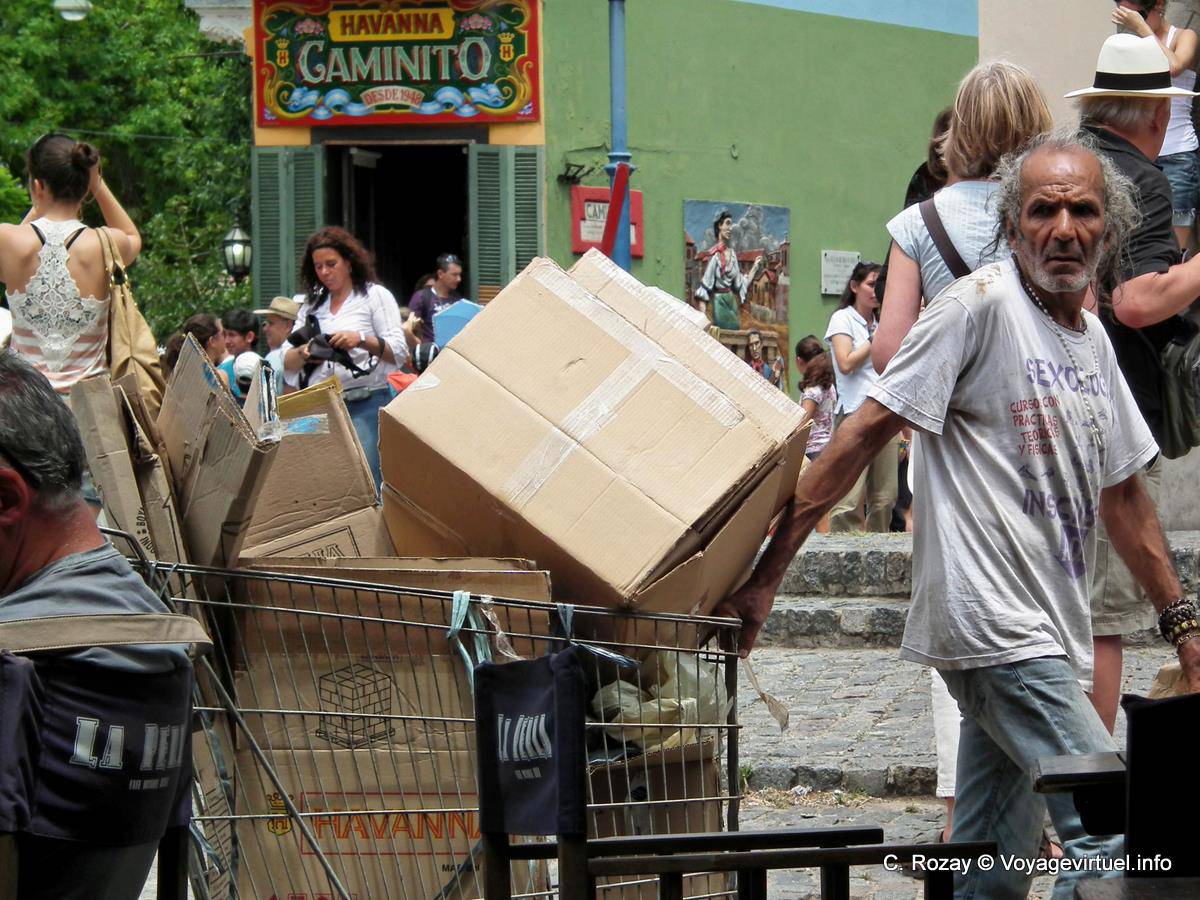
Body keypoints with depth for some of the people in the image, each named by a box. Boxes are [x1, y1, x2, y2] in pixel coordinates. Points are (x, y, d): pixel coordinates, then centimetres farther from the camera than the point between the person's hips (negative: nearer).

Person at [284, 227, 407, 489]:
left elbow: (398, 353, -3)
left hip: (365, 405, -4)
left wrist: (361, 340, -20)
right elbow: (286, 362, 13)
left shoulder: (375, 296, 7)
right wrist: (304, 354, -10)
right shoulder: (311, 305, 20)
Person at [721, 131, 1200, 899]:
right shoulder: (981, 304, -9)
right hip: (992, 625, -8)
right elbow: (867, 432, -11)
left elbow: (1122, 492, 26)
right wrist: (768, 574, -15)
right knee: (1114, 833, -16)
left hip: (1049, 640, 8)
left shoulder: (1093, 340, 15)